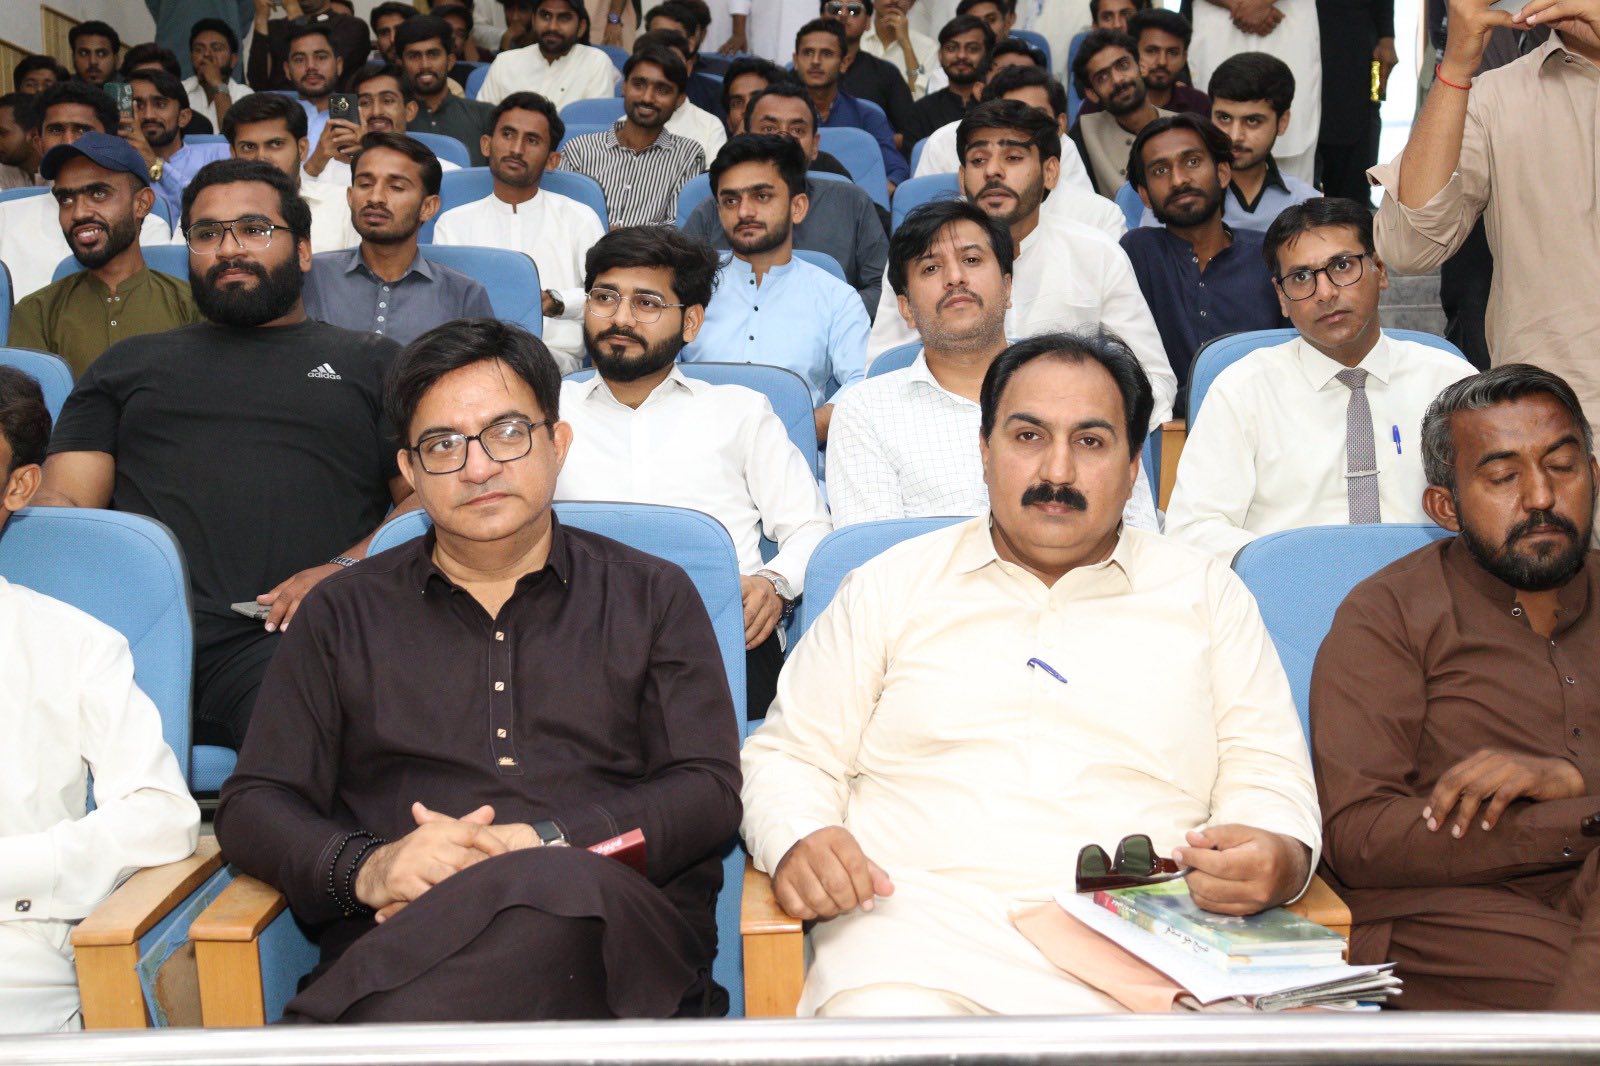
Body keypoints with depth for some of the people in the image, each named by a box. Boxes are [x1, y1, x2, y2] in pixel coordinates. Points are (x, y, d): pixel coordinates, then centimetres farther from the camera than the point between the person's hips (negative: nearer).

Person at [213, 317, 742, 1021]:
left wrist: (543, 845, -10)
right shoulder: (344, 614, 21)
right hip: (399, 941, 0)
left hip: (612, 929, 1)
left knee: (563, 891, -40)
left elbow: (710, 791, 7)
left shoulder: (652, 598, 18)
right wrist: (364, 867, -8)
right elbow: (252, 807, 15)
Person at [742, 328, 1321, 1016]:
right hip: (919, 920, -1)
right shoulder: (893, 586, 15)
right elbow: (792, 754, 15)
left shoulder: (1208, 597, 17)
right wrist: (798, 841, -7)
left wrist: (1280, 857, -11)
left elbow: (1267, 777, 13)